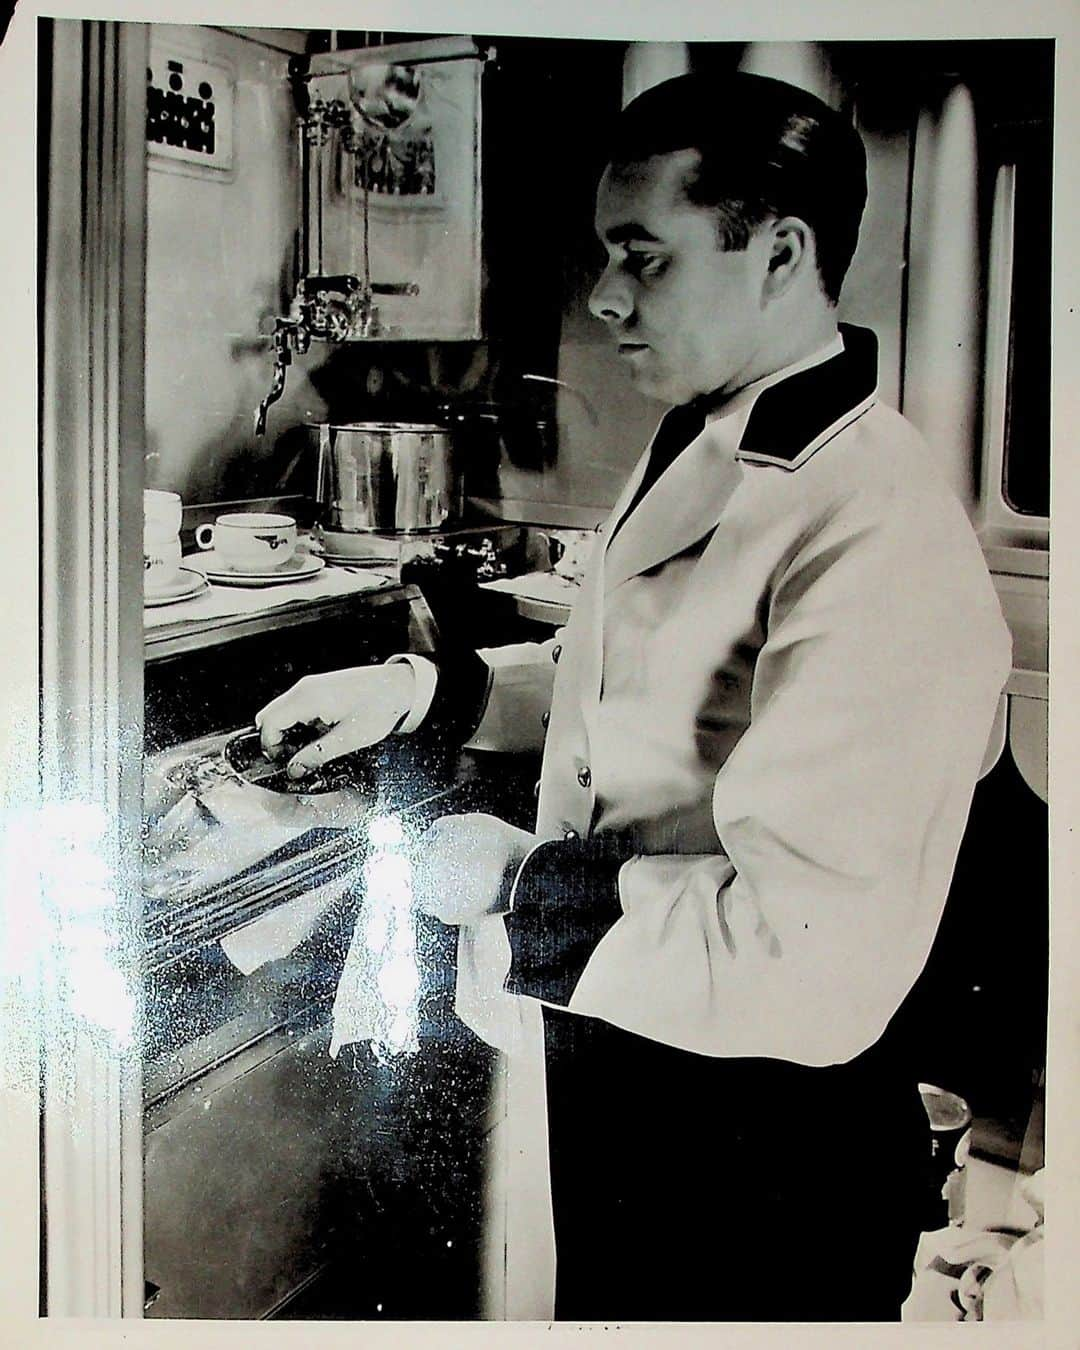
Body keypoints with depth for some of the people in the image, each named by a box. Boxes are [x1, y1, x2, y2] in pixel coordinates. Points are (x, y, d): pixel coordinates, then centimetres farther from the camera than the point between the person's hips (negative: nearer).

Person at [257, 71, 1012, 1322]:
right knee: (604, 1304, 28)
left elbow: (815, 959, -33)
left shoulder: (879, 540, -29)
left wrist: (515, 883, -22)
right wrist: (421, 688, 3)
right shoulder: (693, 447, 3)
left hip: (756, 1145, -8)